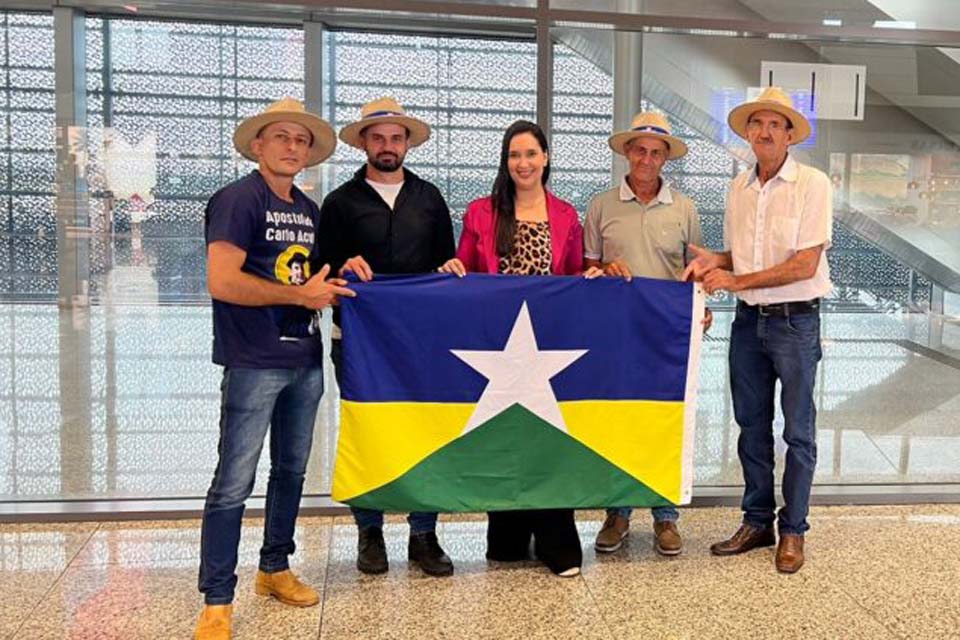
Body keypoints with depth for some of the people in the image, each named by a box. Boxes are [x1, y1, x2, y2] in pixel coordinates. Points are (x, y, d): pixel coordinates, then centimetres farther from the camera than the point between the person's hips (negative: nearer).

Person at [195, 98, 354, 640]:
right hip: (255, 364, -8)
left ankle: (276, 569, 32)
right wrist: (300, 295, -16)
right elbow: (221, 281, -20)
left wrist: (341, 274, 4)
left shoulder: (310, 210, 14)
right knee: (234, 482, -3)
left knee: (292, 470, 16)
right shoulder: (238, 199, -9)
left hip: (305, 360, 8)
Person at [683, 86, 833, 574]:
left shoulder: (812, 184, -9)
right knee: (752, 426, 12)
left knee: (797, 432, 5)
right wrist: (713, 261, -5)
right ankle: (756, 523, 25)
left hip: (795, 320, -5)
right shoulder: (738, 188, 8)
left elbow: (804, 265, -16)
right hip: (749, 320, 6)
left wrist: (736, 281, -17)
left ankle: (793, 530, 17)